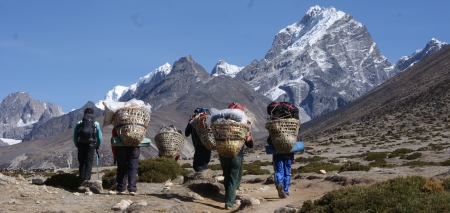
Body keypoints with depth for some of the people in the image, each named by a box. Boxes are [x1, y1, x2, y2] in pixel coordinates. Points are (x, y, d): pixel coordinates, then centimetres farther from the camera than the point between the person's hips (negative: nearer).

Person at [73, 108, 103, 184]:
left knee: (82, 162, 12)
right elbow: (100, 137, 7)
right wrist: (97, 146, 19)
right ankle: (86, 178, -13)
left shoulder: (79, 123, 7)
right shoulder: (96, 124, 7)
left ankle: (82, 179, 12)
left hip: (81, 144, 1)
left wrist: (77, 145, 15)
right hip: (91, 145, -1)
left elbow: (75, 136, 5)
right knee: (89, 162, 1)